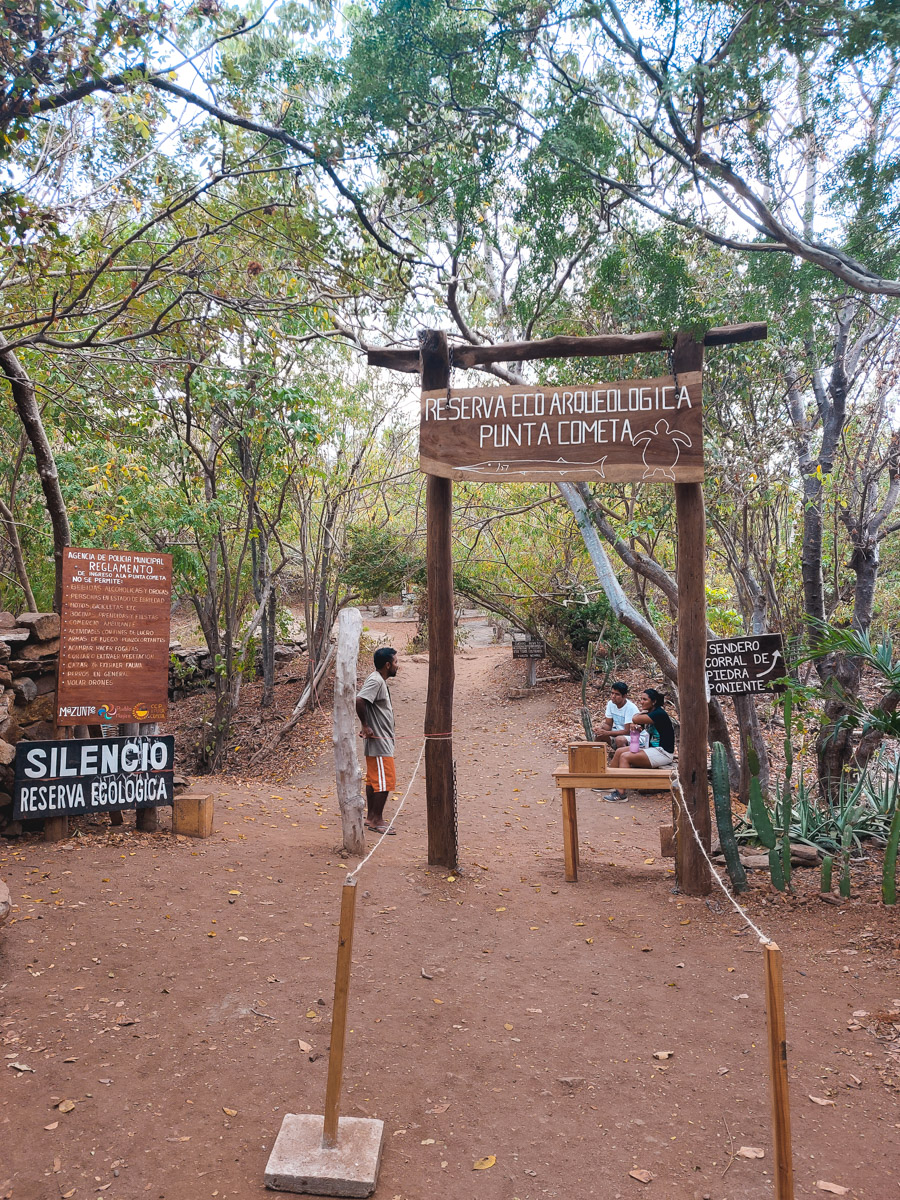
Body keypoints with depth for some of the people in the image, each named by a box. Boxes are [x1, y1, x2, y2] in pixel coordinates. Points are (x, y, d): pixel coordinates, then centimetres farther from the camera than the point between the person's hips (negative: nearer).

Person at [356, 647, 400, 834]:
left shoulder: (379, 680, 13)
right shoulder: (376, 681, -19)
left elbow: (363, 701, 24)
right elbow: (359, 700, -32)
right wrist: (365, 725, -22)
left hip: (380, 741, 10)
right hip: (379, 742, -10)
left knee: (373, 779, 15)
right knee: (385, 780, -5)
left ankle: (371, 817, 23)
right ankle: (377, 820, 2)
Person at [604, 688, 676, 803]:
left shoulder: (659, 713, -19)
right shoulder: (649, 712, 11)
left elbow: (635, 719, -28)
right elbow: (634, 723, 10)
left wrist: (642, 711, -6)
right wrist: (633, 725, -14)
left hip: (664, 753, -10)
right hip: (652, 748, 10)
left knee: (625, 757, -20)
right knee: (619, 751, 3)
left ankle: (621, 794, -21)